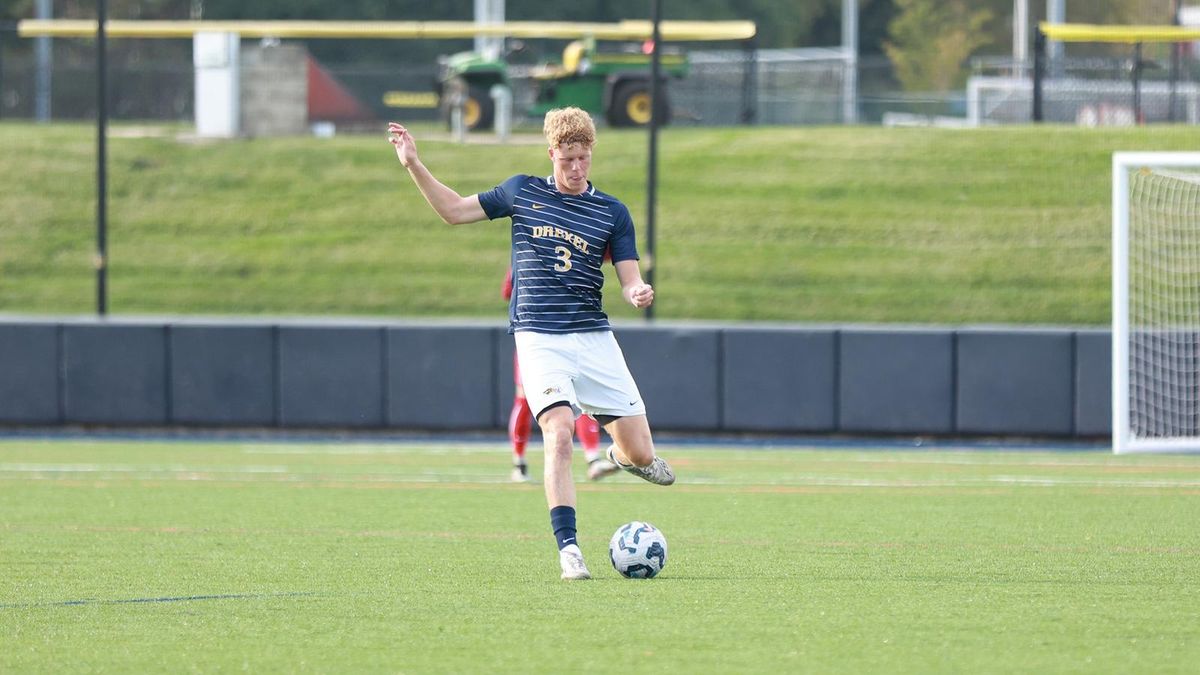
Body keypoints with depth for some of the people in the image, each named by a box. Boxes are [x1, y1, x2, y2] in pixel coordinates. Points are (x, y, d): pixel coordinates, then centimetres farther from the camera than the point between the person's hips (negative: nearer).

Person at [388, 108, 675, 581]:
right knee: (558, 436, -23)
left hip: (594, 338, 2)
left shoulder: (612, 212, 8)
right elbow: (453, 209, 17)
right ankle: (568, 550, -21)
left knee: (640, 454, 1)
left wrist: (639, 293, -18)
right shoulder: (522, 192, 8)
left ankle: (623, 457, 40)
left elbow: (631, 282, 6)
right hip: (539, 339, -2)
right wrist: (413, 165, 8)